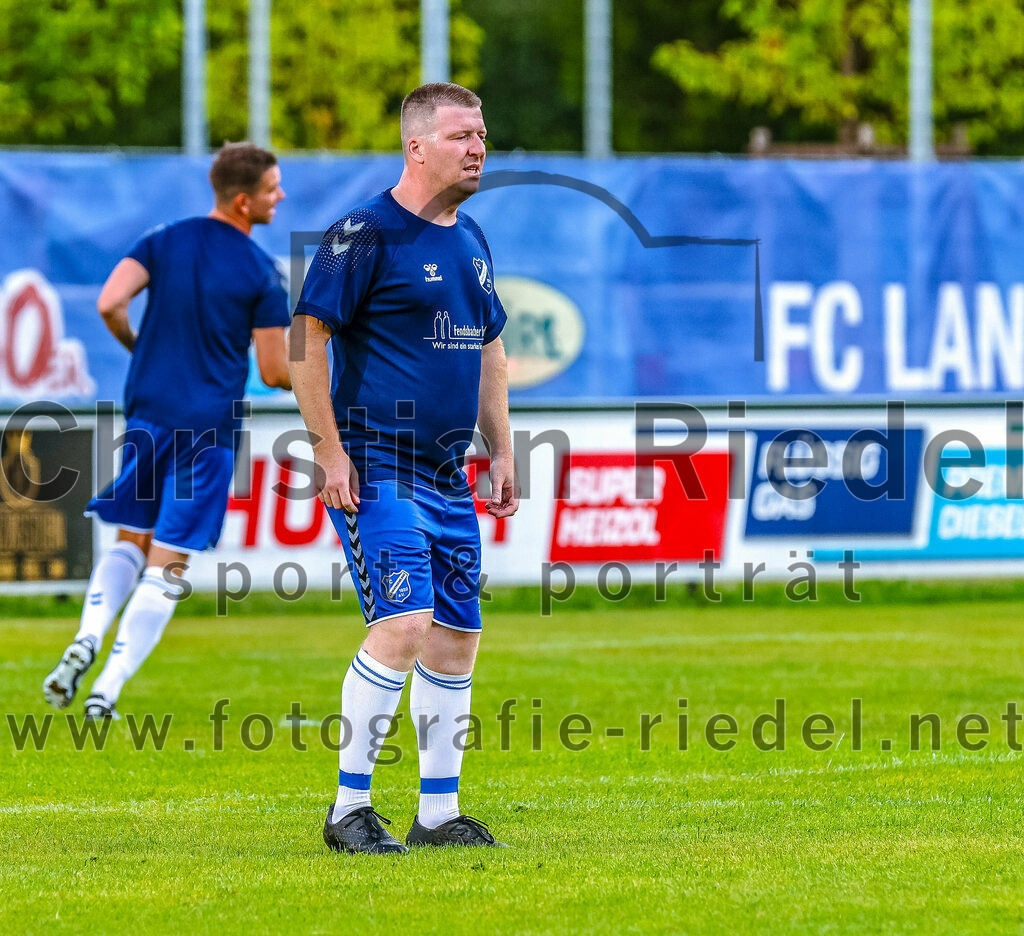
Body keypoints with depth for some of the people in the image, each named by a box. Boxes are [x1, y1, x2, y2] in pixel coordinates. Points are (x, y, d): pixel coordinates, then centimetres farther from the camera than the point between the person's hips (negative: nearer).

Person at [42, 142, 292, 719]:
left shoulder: (164, 241, 3)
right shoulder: (263, 274, -7)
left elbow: (109, 304, -9)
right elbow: (275, 372, -6)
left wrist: (138, 345, 12)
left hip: (147, 412, 4)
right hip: (209, 427, -4)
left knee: (130, 542, 18)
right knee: (167, 566, 1)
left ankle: (86, 642, -7)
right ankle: (107, 692, -6)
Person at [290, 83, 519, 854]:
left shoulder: (471, 240, 15)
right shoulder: (366, 234, -10)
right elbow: (306, 336, -11)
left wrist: (501, 451, 20)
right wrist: (330, 452, -15)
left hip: (447, 473, 8)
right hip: (375, 468, -8)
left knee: (457, 637, 7)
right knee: (404, 624, -17)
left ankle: (439, 812, 15)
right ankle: (349, 809, -9)